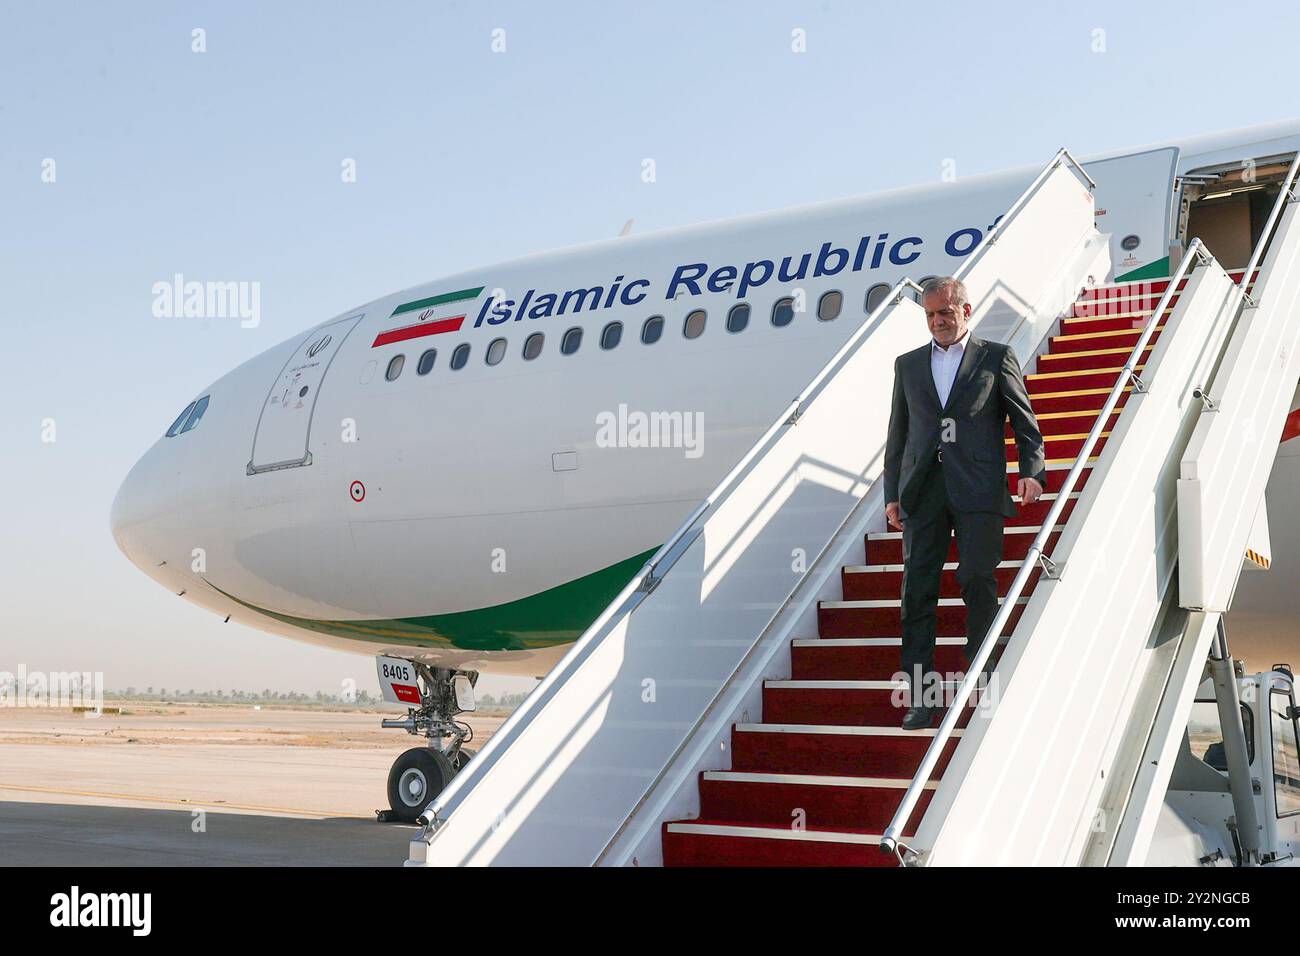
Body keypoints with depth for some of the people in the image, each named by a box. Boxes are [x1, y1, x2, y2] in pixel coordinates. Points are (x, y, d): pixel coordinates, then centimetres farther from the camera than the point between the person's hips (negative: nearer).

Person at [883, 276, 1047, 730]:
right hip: (922, 488, 3)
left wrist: (1033, 470, -8)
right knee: (917, 588, -2)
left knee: (977, 581, -7)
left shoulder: (996, 357, 9)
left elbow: (1025, 421, 7)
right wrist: (892, 494, 11)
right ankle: (921, 695, 2)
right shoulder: (908, 364, 18)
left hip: (977, 488, -3)